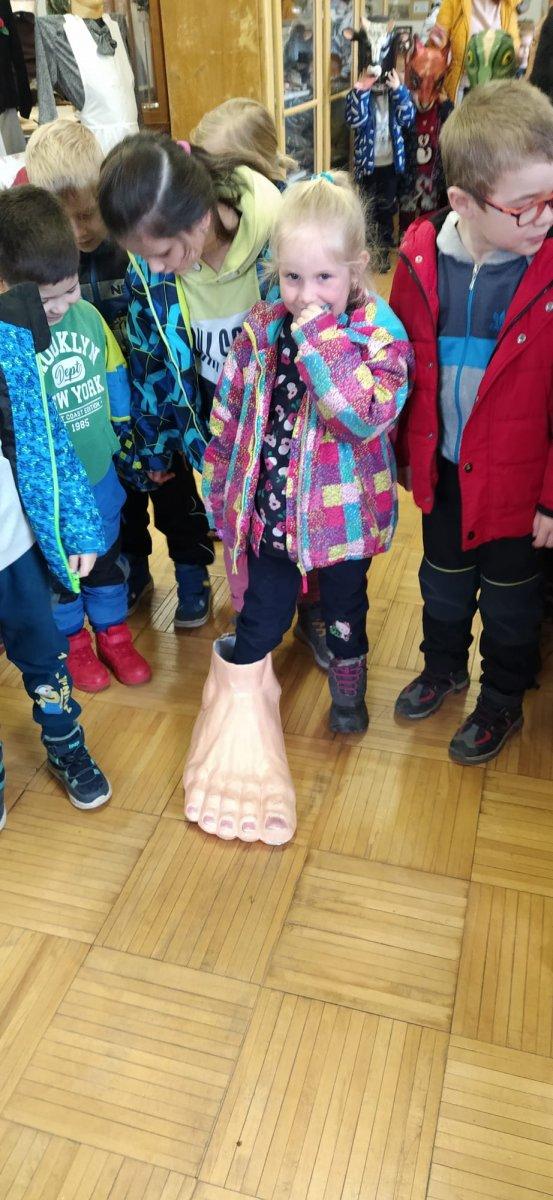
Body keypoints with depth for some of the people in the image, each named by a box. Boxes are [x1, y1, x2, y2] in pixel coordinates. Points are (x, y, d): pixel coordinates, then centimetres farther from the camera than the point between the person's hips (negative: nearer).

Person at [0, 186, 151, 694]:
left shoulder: (88, 315, -9)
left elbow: (117, 386, 5)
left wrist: (129, 450, 11)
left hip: (101, 472, 4)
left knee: (108, 557, 22)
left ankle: (114, 634, 43)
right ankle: (73, 641, 42)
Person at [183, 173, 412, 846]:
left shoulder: (379, 333, -17)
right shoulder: (262, 329, -7)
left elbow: (369, 414, -36)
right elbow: (229, 413, 3)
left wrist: (321, 334, -36)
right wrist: (219, 488, 8)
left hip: (342, 512, -1)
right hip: (270, 505, 1)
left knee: (345, 604, 22)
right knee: (264, 612, 10)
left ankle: (348, 682, 51)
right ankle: (239, 687, 37)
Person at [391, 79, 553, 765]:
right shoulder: (420, 257, -10)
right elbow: (402, 364, 2)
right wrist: (405, 450, 10)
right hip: (442, 468, 3)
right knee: (443, 580, 24)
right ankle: (443, 666, 50)